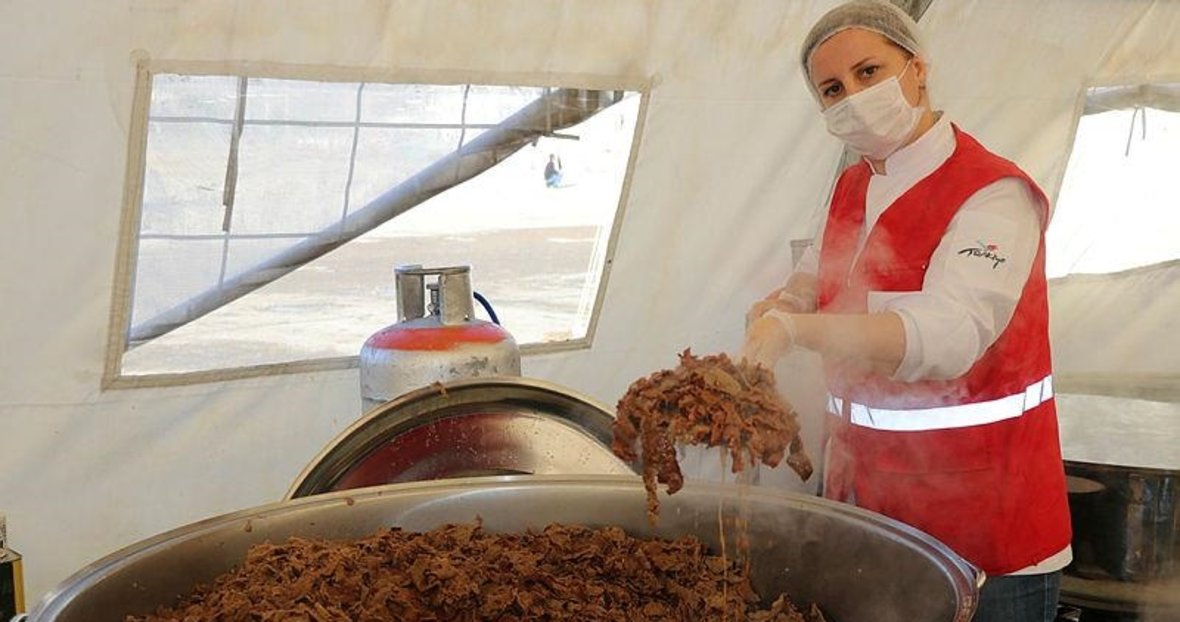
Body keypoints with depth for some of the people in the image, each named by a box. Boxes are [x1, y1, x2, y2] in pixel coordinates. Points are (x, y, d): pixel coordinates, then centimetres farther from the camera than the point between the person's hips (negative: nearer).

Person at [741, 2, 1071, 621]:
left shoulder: (995, 196, -18)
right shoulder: (853, 186, 7)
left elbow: (947, 335, -34)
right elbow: (821, 264, 24)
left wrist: (796, 327, -50)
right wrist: (788, 298, -1)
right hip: (861, 488, 7)